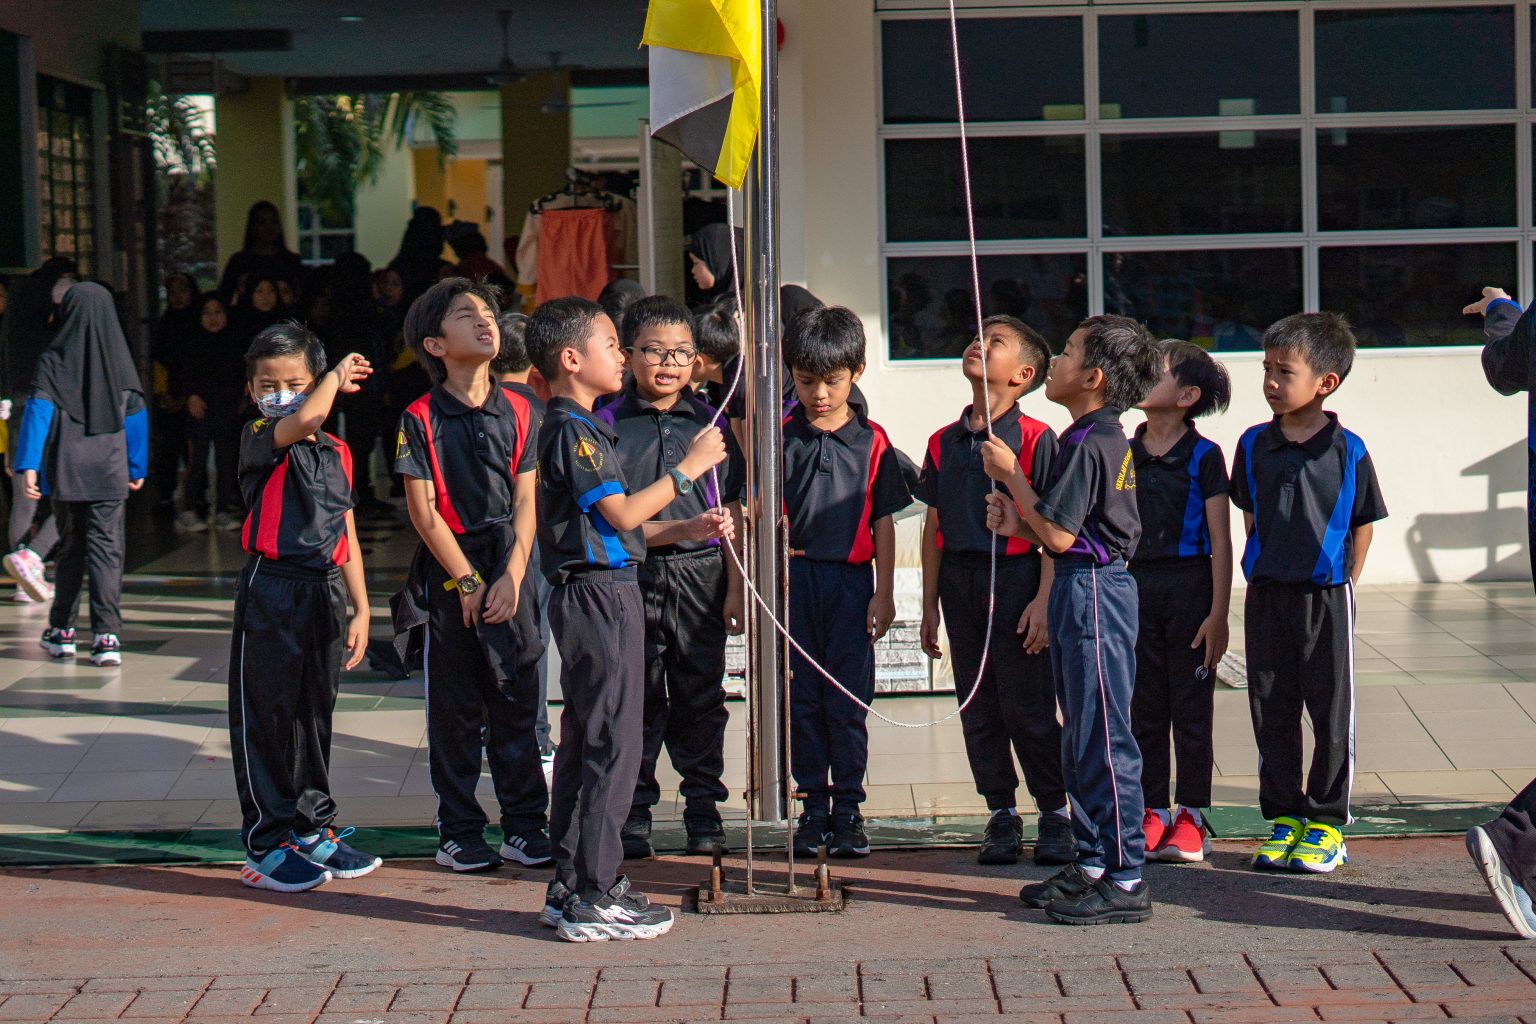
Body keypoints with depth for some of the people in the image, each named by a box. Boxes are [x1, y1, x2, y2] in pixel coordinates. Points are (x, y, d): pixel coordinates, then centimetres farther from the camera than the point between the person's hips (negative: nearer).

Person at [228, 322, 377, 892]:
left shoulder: (336, 453, 11)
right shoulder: (259, 440, -6)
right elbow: (306, 419, -28)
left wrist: (361, 610, 11)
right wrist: (339, 377, -9)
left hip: (325, 593, 6)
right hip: (271, 593, -5)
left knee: (315, 716, 14)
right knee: (266, 717, 1)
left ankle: (313, 829, 24)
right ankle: (266, 843, 7)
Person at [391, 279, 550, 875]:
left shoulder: (517, 411, 5)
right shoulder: (421, 419, -6)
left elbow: (526, 501, 3)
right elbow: (423, 511, -8)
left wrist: (511, 576, -7)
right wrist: (468, 581, -10)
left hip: (508, 567, 3)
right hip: (449, 568, -3)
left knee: (517, 702, 5)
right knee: (456, 708, 3)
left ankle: (524, 825, 15)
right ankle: (459, 831, 12)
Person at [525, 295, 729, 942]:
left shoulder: (579, 427, 17)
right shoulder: (572, 430, -14)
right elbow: (622, 514, -19)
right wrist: (688, 469, -11)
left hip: (594, 597, 11)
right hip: (598, 595, -11)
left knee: (583, 745, 13)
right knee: (612, 748, -8)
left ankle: (568, 888, 19)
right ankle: (595, 899, -5)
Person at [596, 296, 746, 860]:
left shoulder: (709, 423, 8)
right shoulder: (609, 424, 1)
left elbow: (730, 512, 9)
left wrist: (734, 586, 4)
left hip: (701, 574, 2)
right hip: (631, 575, -1)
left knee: (700, 697, 7)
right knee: (636, 697, 4)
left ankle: (702, 806, 18)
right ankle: (633, 812, 14)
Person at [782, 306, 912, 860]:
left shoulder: (871, 441, 3)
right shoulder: (781, 434, 3)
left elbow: (883, 520, 6)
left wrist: (884, 592, 2)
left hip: (850, 580, 0)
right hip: (793, 578, 1)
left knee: (848, 700, 2)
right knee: (802, 698, 5)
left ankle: (848, 808, 11)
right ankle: (814, 803, 14)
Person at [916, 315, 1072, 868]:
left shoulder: (1036, 440, -6)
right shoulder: (945, 443, 10)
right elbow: (934, 525, 14)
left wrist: (1043, 599, -14)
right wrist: (930, 602, 11)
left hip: (1015, 579, -5)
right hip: (960, 583, 5)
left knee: (1028, 708, -2)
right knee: (977, 709, 8)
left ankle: (1055, 812, 12)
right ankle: (1002, 815, 19)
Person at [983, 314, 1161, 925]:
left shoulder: (1087, 445, -18)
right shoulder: (1106, 439, 13)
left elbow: (1060, 536, -21)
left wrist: (1011, 476, -13)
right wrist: (1018, 522, 4)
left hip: (1091, 592, -11)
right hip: (1085, 587, 11)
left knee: (1104, 739, -7)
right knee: (1081, 739, 15)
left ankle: (1126, 881, -3)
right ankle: (1092, 864, 23)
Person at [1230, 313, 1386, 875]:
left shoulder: (1347, 450, -6)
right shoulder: (1254, 444, 3)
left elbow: (1362, 524, 2)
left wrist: (1345, 586, 1)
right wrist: (1261, 576, 10)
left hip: (1326, 596, -3)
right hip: (1265, 595, 3)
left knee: (1332, 712, 3)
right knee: (1271, 712, 8)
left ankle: (1327, 822, 12)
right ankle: (1283, 817, 18)